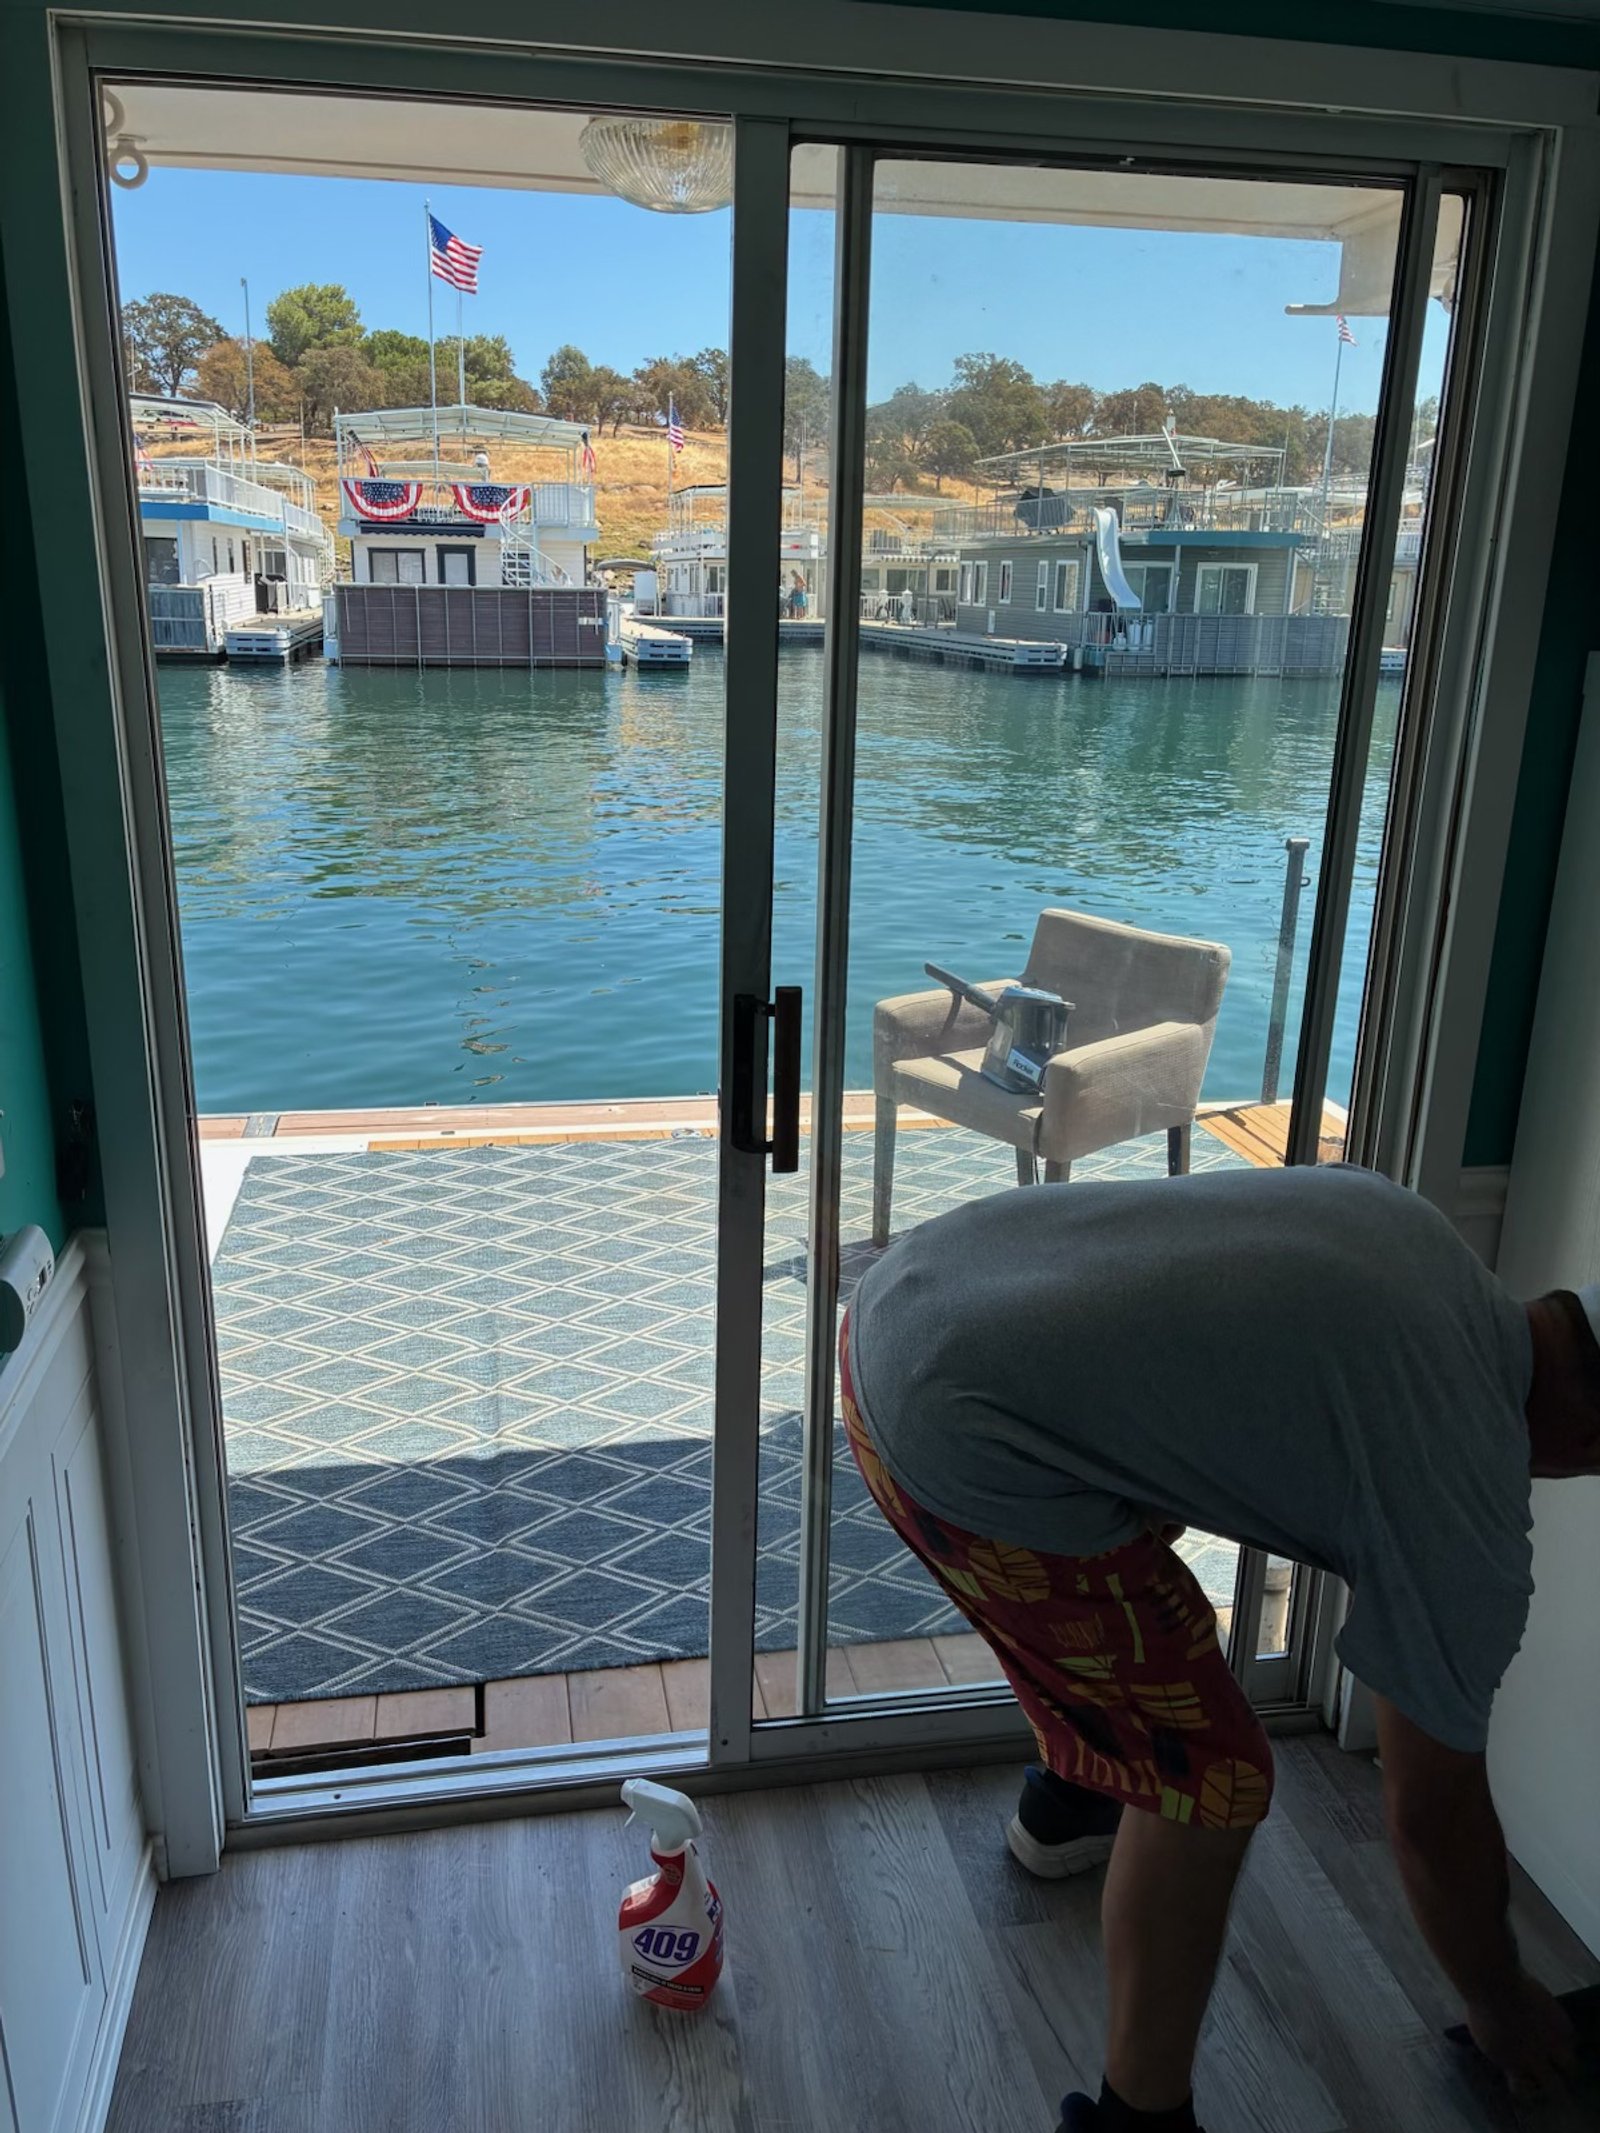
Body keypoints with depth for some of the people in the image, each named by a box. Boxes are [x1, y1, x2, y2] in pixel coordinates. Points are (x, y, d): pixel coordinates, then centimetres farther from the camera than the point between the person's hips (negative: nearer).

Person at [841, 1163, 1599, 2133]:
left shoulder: (1406, 1217, 14)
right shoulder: (1463, 1510, -4)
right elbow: (1436, 1813, 9)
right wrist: (1503, 2001, 28)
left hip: (903, 1295, 10)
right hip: (958, 1445, -10)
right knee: (1212, 1778, 5)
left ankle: (1067, 1803, 57)